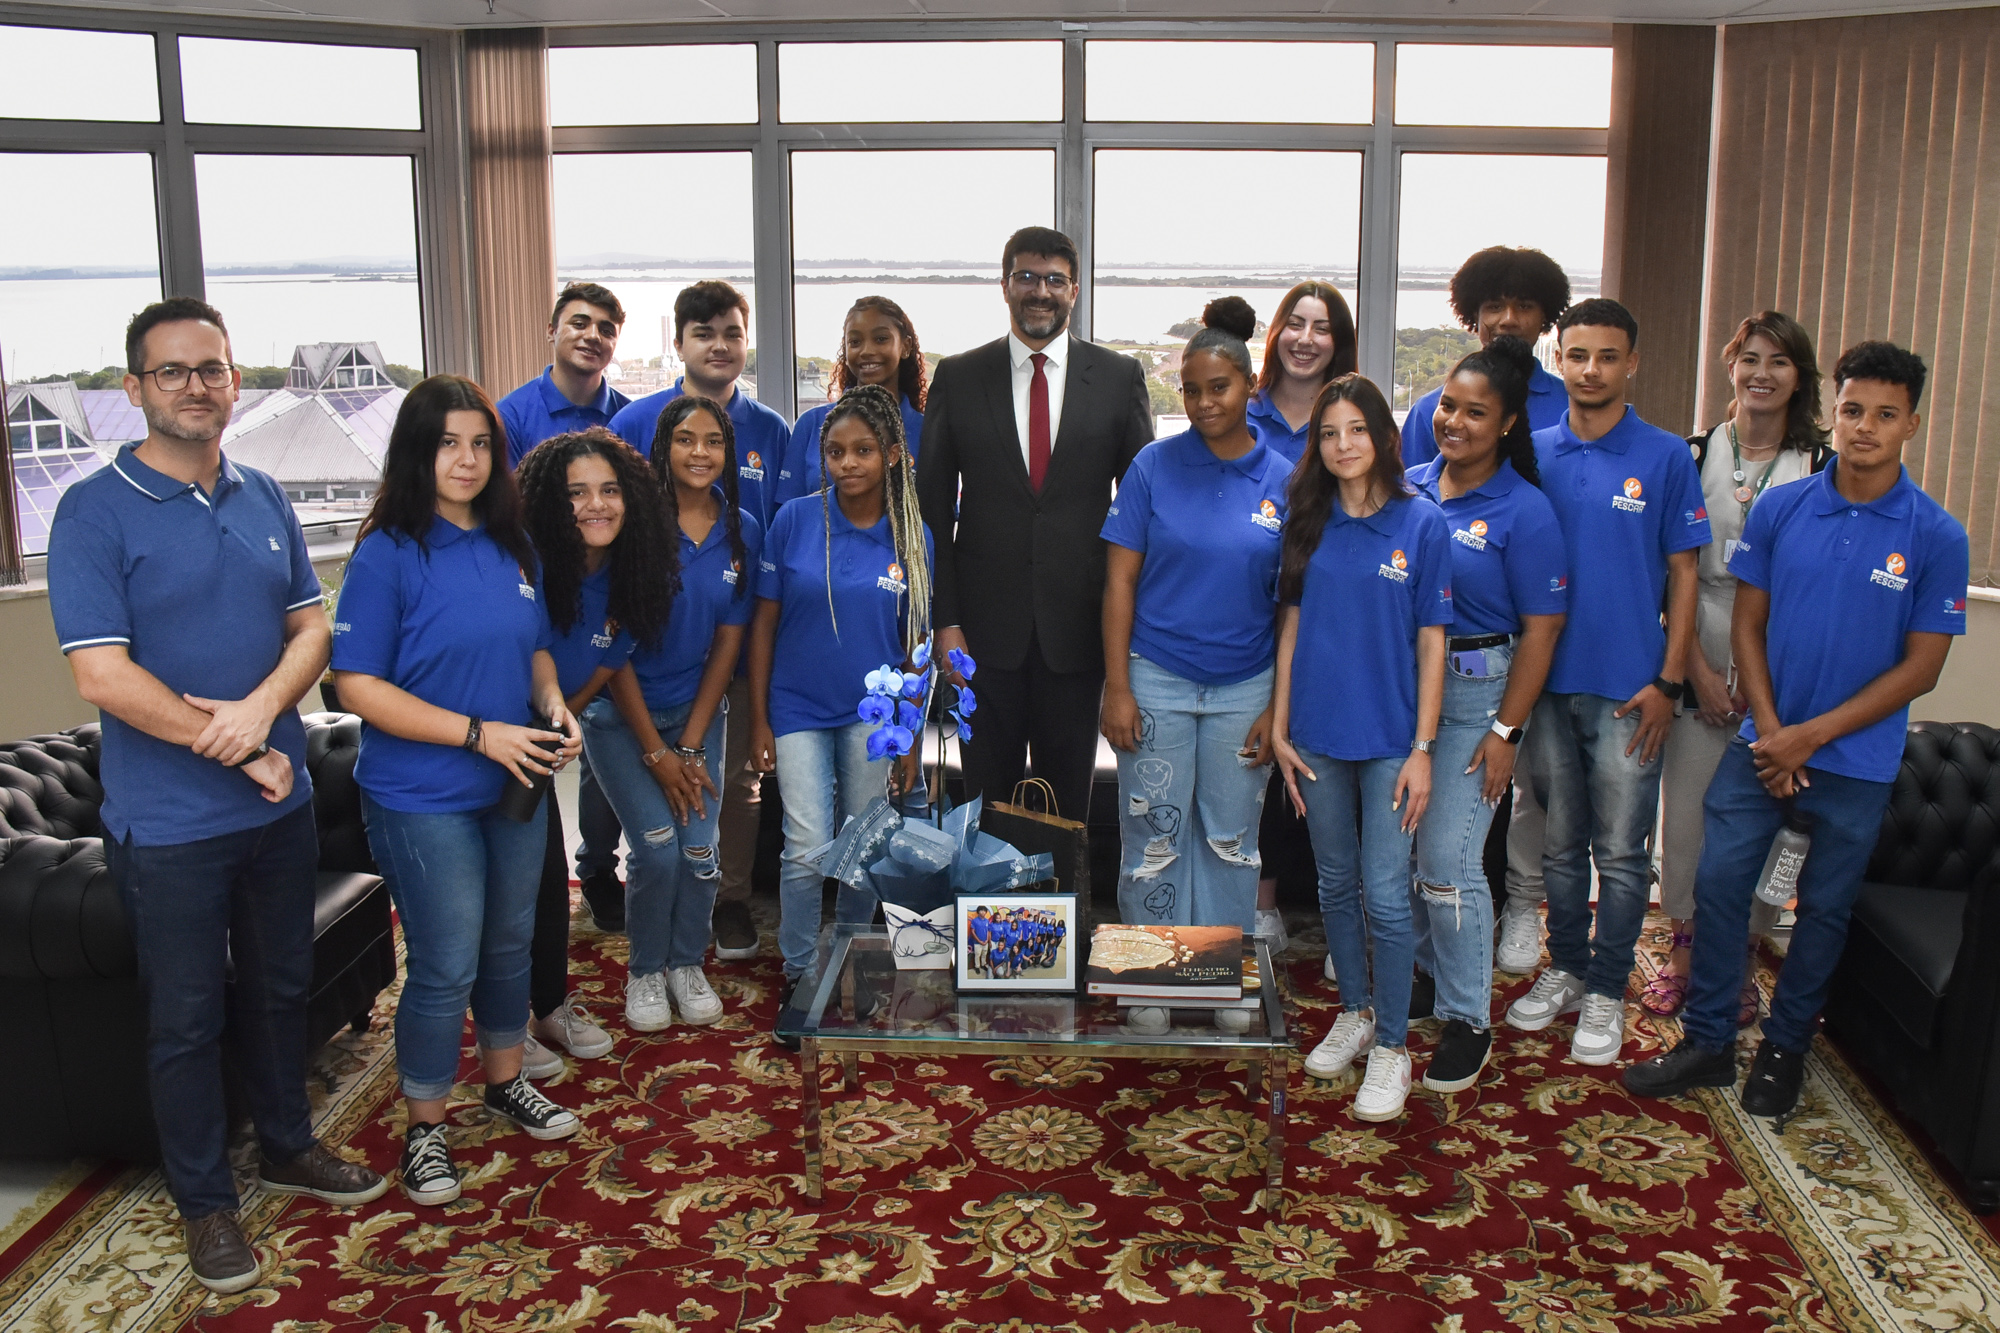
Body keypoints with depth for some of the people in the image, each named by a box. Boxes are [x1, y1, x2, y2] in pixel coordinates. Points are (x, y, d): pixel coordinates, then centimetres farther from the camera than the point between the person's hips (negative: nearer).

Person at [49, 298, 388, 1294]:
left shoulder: (263, 499, 5)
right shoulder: (94, 511, -12)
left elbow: (311, 626, 5)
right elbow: (101, 674, -17)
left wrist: (261, 707, -15)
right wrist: (237, 754, -15)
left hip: (280, 803, 5)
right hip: (169, 824, -5)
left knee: (279, 988, 19)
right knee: (186, 1018, 9)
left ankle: (286, 1147, 39)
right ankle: (204, 1199, 27)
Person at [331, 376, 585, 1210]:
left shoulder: (511, 546, 4)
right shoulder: (388, 554, -14)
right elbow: (358, 685, -17)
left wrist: (553, 706, -5)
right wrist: (479, 734, -22)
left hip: (515, 788, 6)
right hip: (423, 801, -6)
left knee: (509, 943, 19)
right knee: (445, 968, 2)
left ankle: (505, 1083, 39)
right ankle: (424, 1127, 22)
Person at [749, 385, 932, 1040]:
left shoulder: (911, 538, -3)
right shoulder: (794, 521, -5)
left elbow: (913, 644, 3)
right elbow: (764, 623, -1)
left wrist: (910, 738, 3)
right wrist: (759, 720, -3)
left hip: (874, 714, 1)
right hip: (800, 710, -1)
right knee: (807, 850, -6)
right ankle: (798, 974, 14)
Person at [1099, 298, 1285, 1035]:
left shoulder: (1283, 480, -1)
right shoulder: (1154, 466, -4)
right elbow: (1120, 580, -3)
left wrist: (1280, 705, -1)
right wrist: (1117, 688, -8)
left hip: (1245, 688, 1)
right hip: (1157, 681, -1)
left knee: (1232, 840, 12)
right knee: (1153, 837, 6)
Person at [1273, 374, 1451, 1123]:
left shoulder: (1421, 525, -5)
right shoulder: (1309, 523, 4)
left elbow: (1431, 644, -4)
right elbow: (1292, 628, 7)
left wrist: (1422, 749, -8)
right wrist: (1279, 730, 3)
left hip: (1388, 738, -3)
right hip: (1318, 736, 3)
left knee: (1386, 895, -2)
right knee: (1336, 884, 15)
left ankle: (1392, 1046, 12)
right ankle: (1355, 1013, 32)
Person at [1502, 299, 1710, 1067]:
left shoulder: (1666, 458, -3)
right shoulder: (1532, 454, 4)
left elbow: (1682, 573, -2)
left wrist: (1668, 682, -7)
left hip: (1629, 687, -2)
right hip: (1548, 679, 3)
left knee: (1620, 851, 4)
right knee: (1560, 842, 14)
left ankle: (1607, 991, 18)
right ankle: (1565, 968, 29)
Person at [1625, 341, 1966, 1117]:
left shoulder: (1936, 538, -9)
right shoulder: (1780, 508, -3)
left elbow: (1921, 668, -8)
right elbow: (1748, 625, 2)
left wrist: (1810, 736, -13)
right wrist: (1770, 733, -8)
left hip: (1857, 759, -1)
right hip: (1764, 742, 2)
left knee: (1824, 908, 11)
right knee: (1718, 883, 1)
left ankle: (1784, 1048, 28)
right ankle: (1708, 1042, 16)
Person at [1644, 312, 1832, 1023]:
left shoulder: (1824, 467, 1)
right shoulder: (1693, 456, 4)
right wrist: (1700, 670, -6)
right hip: (1698, 664, 1)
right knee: (1686, 804, 5)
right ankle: (1684, 945, 22)